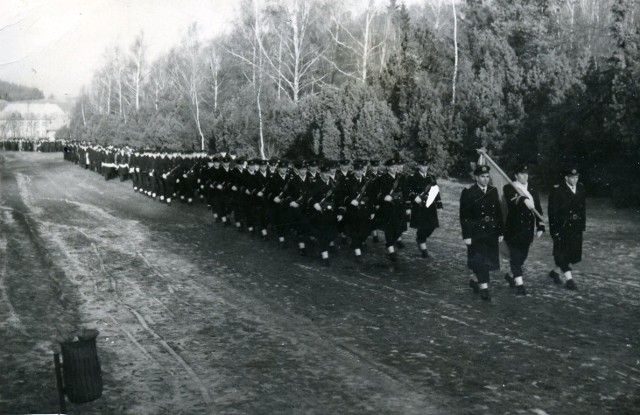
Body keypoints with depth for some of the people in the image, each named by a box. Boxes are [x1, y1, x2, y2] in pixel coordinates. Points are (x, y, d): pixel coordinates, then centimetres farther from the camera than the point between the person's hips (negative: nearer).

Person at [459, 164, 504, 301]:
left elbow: (499, 213, 11)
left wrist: (500, 232, 8)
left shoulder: (493, 191, 7)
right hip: (476, 233, -5)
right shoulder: (468, 193, -7)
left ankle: (476, 281, 30)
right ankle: (484, 288, -2)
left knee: (488, 260, 11)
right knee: (480, 260, -7)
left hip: (491, 233, 5)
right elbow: (464, 217, -9)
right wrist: (466, 236, -13)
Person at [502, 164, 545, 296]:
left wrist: (540, 227, 5)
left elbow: (538, 208, 11)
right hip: (513, 229, -5)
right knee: (515, 255, -8)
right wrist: (524, 200, -47)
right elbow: (513, 199, -27)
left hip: (528, 229, 5)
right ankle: (519, 284, -7)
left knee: (523, 255, 13)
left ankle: (511, 275, 36)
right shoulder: (509, 188, -5)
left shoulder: (532, 189, 11)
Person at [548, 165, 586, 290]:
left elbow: (583, 208, 13)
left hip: (576, 227, 6)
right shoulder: (557, 190, -11)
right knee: (562, 253, -5)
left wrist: (582, 225, 8)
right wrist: (554, 230, -15)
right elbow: (552, 211, -12)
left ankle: (555, 272, 25)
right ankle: (569, 279, 2)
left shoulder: (581, 189, 6)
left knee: (575, 255, 8)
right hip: (562, 227, -6)